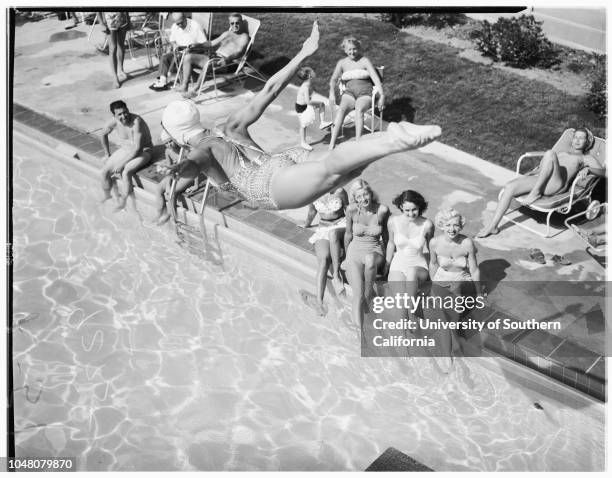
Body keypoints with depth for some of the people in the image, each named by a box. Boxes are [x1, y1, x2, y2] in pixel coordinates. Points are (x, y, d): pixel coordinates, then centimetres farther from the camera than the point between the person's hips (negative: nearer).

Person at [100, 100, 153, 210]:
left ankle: (122, 204, -15)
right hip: (125, 150, 6)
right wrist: (107, 154, 11)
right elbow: (104, 134, 12)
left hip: (143, 151, -6)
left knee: (126, 172, -30)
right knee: (105, 171, -5)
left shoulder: (136, 122, -30)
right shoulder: (114, 122, -12)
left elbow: (137, 148, -32)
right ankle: (106, 197, 22)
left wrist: (121, 163, -26)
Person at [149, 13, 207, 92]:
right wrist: (174, 45, -6)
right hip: (179, 50, 6)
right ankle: (162, 81, -26)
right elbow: (172, 41, 17)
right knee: (164, 56, -17)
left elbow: (204, 43, -10)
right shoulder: (174, 27, 5)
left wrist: (195, 45, -30)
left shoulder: (196, 26, -12)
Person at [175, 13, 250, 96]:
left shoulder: (244, 37, 4)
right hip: (212, 55, 8)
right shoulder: (227, 34, 28)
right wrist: (196, 47, 17)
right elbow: (212, 43, 30)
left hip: (222, 61, -8)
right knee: (188, 56, -8)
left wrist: (227, 59, -33)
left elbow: (239, 51, -13)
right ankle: (184, 86, -14)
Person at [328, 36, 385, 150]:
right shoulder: (342, 63, 13)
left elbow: (376, 78, -5)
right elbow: (333, 79, 14)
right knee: (341, 109, -31)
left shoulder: (365, 61, 3)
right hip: (349, 92, 2)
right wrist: (332, 93, -6)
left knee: (359, 110, -36)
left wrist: (382, 96, -17)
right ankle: (332, 143, -40)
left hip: (364, 93, -2)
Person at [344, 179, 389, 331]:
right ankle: (361, 328, -17)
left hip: (375, 252, 0)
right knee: (358, 294, -18)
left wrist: (386, 254, 22)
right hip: (355, 251, 0)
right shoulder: (352, 209, -10)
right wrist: (346, 255, 17)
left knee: (369, 259, -38)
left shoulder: (382, 210, -11)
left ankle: (368, 296, -14)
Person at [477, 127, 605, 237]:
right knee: (509, 187, -19)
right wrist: (527, 175, 17)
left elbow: (603, 172, 6)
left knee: (550, 154, -32)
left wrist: (587, 168, -13)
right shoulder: (561, 152, 37)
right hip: (538, 178, 5)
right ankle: (492, 226, -18)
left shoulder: (586, 158, 22)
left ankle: (536, 192, -26)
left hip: (556, 185, -5)